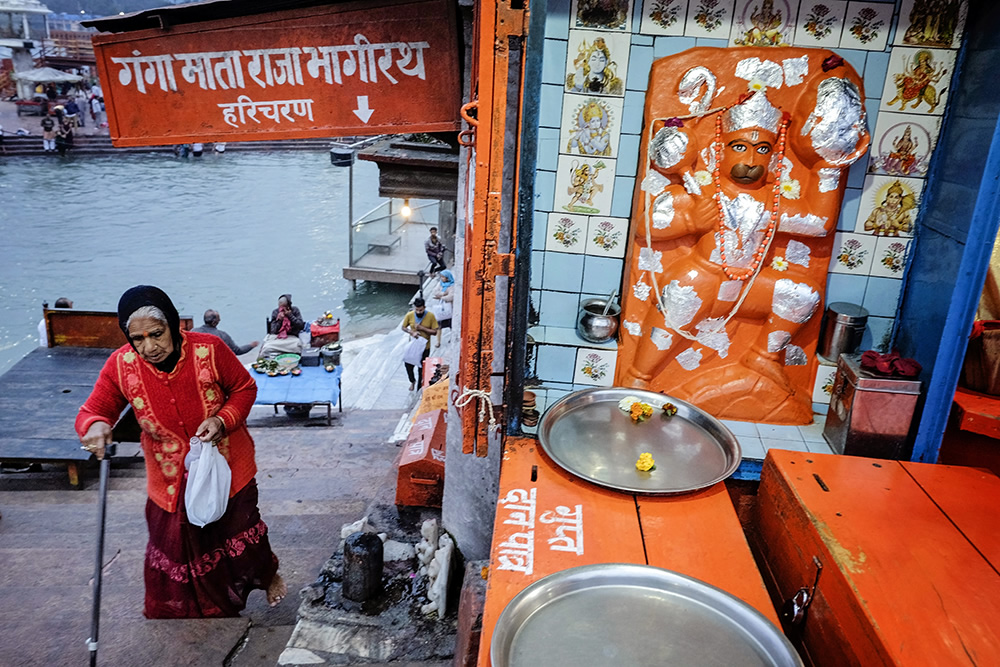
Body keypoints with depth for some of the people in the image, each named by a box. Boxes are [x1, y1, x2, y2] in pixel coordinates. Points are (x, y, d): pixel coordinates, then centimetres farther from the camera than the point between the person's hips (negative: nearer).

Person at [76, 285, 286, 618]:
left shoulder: (209, 349, -25)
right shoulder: (120, 365, -18)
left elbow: (245, 388, -10)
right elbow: (92, 411, -11)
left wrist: (223, 420, -27)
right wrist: (95, 426, -35)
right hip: (171, 477, 2)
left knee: (239, 526, 18)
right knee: (175, 546, 14)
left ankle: (267, 575, 50)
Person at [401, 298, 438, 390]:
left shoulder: (430, 316, -17)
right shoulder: (409, 315, -13)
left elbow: (435, 331, -13)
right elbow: (403, 327, 1)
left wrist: (422, 328, -26)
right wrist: (412, 332, -18)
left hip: (425, 347, -1)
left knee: (422, 368, 9)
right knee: (408, 364, 3)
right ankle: (412, 381, 34)